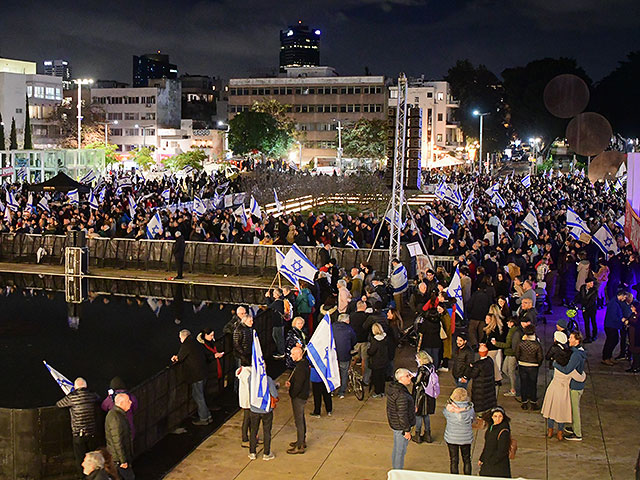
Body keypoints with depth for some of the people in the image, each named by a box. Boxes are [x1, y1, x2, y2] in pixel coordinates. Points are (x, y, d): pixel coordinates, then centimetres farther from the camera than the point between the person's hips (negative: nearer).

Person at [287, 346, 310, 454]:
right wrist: (290, 382, 0)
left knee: (299, 421, -3)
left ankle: (300, 446, 4)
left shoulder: (301, 368, -26)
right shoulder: (304, 363, 6)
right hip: (302, 396, 10)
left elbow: (298, 385, -26)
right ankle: (302, 441, 35)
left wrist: (292, 395, -12)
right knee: (301, 419, 21)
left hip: (299, 397, -10)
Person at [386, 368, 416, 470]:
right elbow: (402, 415, -26)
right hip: (401, 427, -10)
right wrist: (407, 430, -18)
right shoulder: (402, 395, -30)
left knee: (396, 449, 24)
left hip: (394, 423, 10)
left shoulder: (393, 388, 1)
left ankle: (395, 469, 40)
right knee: (400, 451, 6)